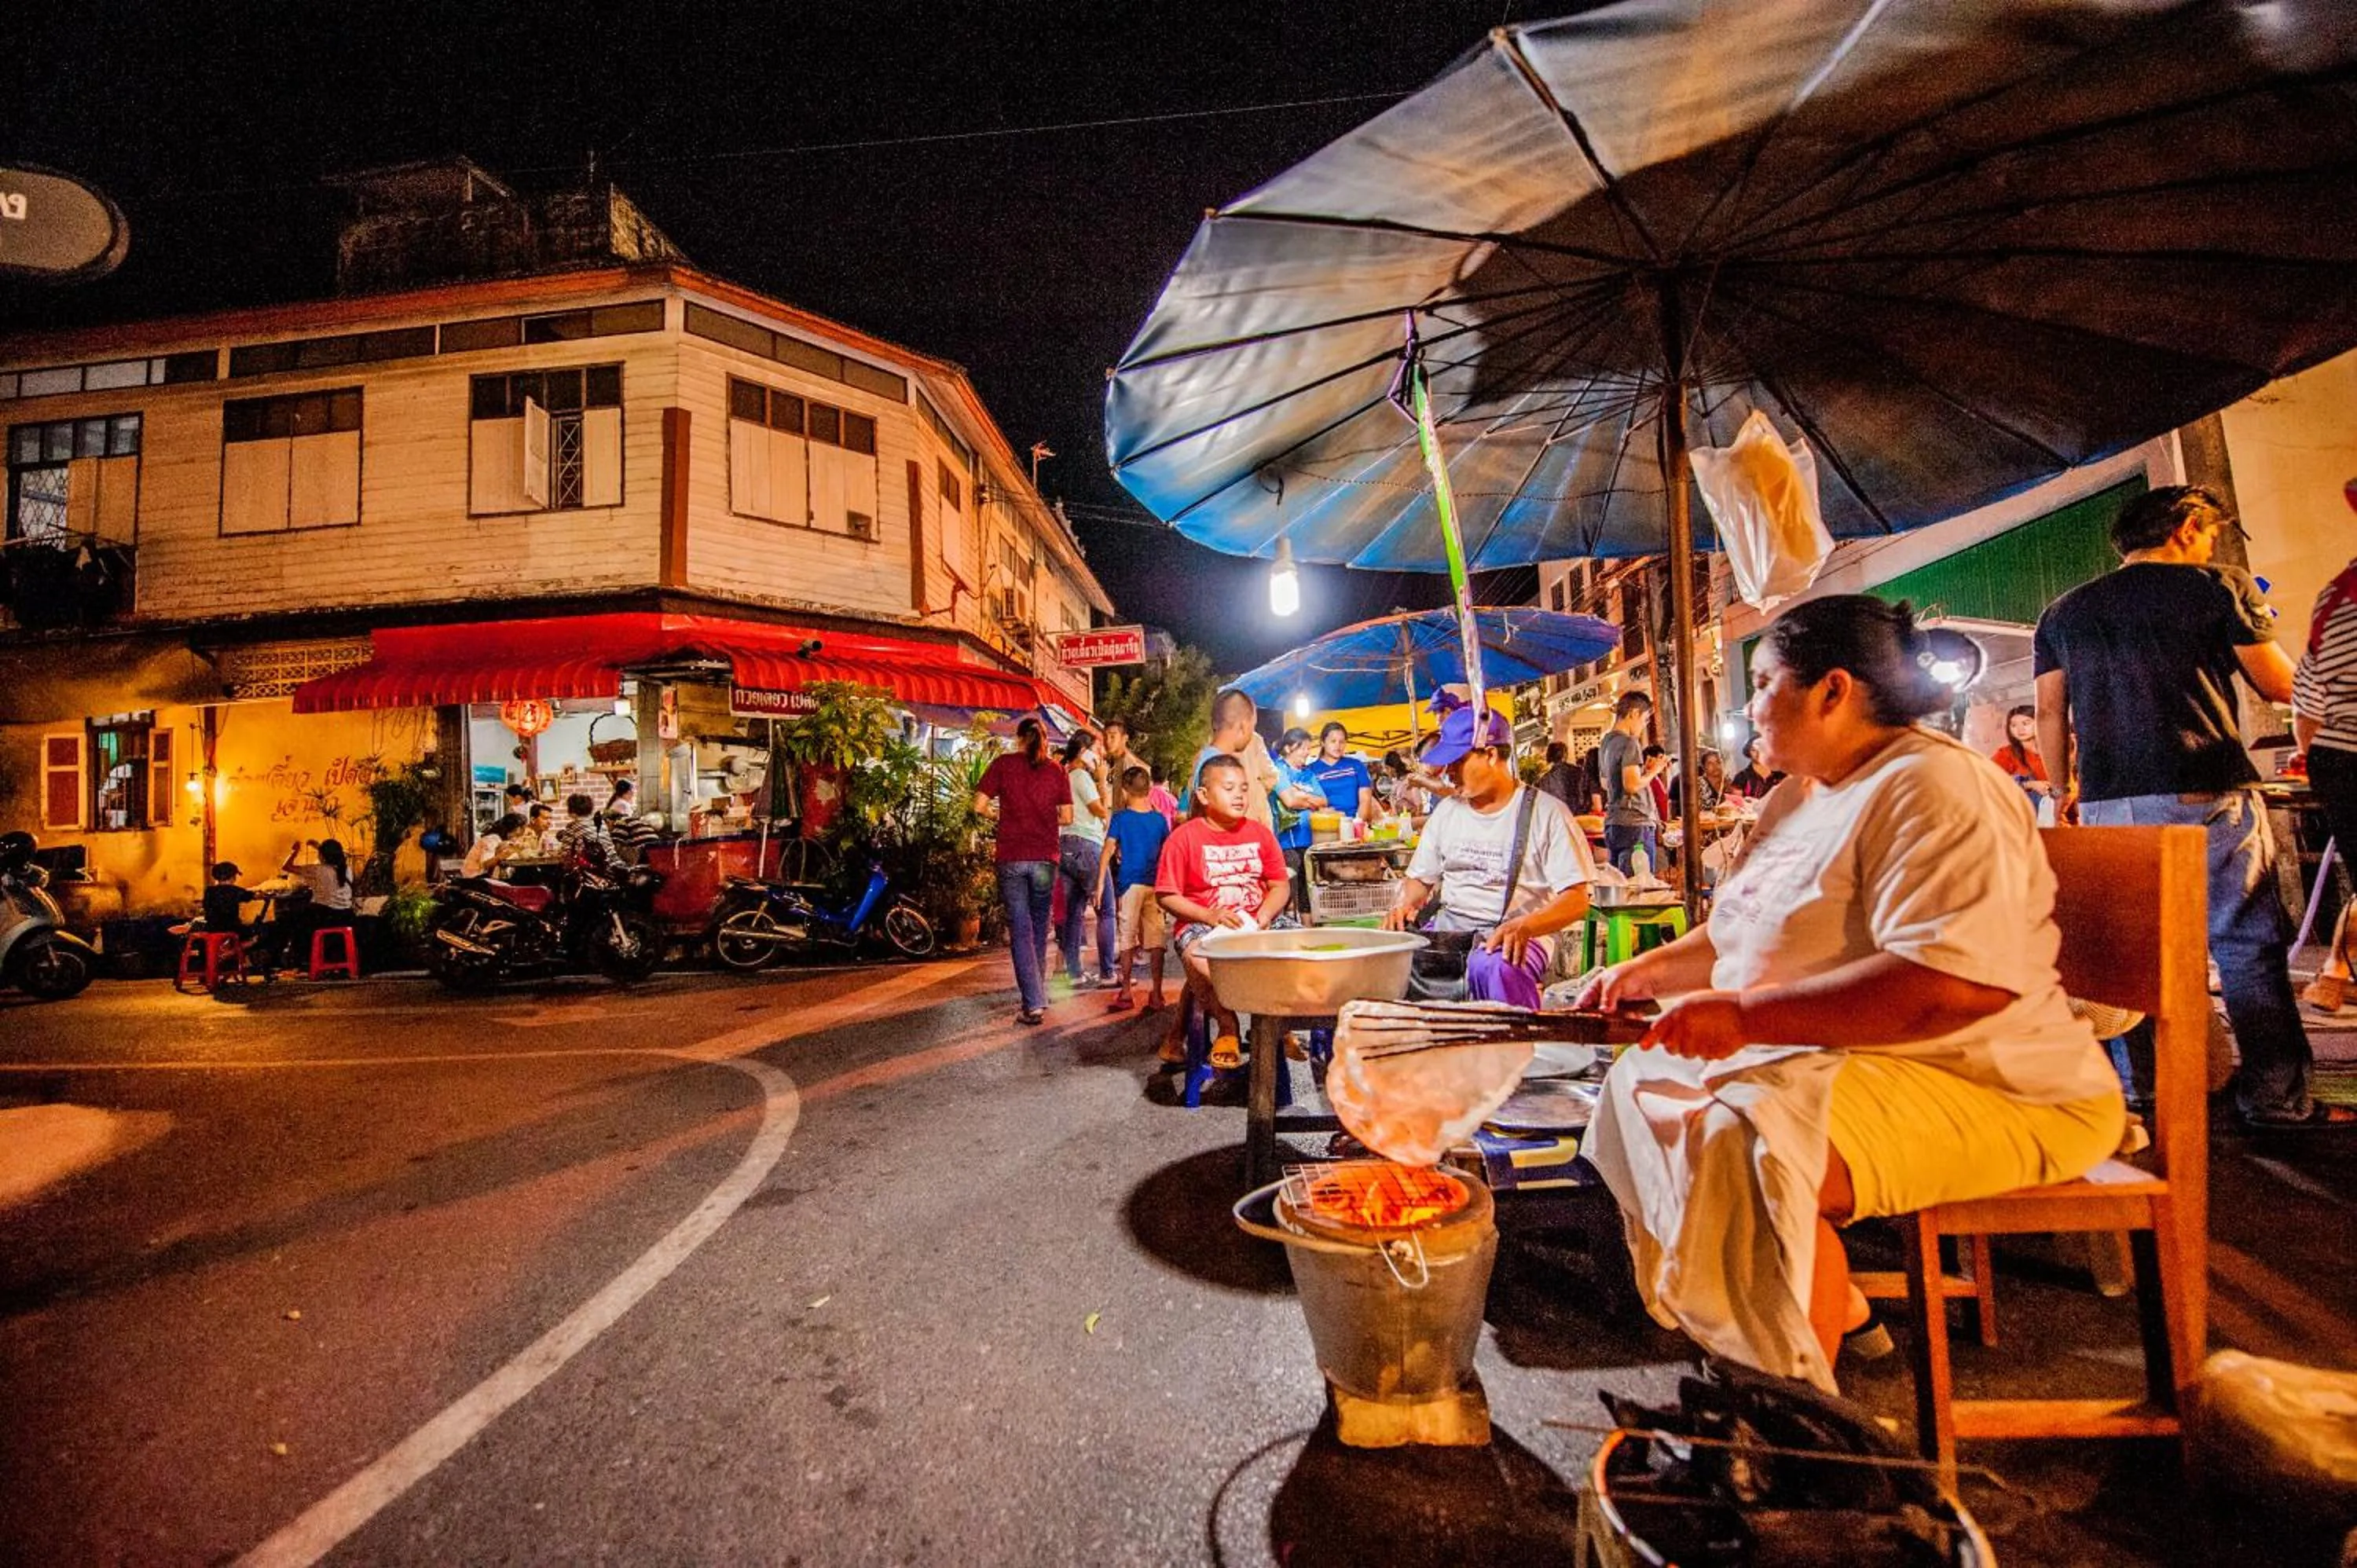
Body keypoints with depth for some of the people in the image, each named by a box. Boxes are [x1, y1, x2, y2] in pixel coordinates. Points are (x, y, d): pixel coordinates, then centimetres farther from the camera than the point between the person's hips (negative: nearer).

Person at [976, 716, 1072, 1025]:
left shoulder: (1002, 764, 1)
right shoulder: (1056, 771, 4)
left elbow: (979, 806, -3)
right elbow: (1066, 817, 4)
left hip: (1012, 857, -2)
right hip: (1045, 857, 2)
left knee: (1020, 929, 1)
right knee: (1039, 927, 16)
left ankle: (1033, 1003, -4)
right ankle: (1039, 994, 27)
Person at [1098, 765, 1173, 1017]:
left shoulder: (1120, 817, -3)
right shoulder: (1160, 819, 6)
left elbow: (1109, 849, -10)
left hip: (1130, 883, -3)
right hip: (1155, 884, 3)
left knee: (1127, 939, 4)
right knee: (1156, 939, 5)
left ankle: (1125, 994, 7)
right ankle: (1157, 994, 6)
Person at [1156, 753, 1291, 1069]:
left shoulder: (1259, 832, 11)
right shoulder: (1184, 837, -2)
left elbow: (1281, 885, 10)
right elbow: (1167, 896, -4)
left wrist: (1263, 916, -10)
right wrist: (1210, 916, -18)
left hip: (1257, 924, 4)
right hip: (1202, 925, -4)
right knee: (1198, 957, -38)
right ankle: (1226, 1028, -8)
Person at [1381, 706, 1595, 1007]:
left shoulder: (1546, 812, -3)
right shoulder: (1447, 811, 14)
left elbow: (1576, 901, -8)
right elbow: (1420, 878, 21)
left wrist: (1522, 928, -26)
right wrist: (1405, 905, -3)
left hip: (1513, 937, -5)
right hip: (1447, 929, 5)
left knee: (1493, 967, -39)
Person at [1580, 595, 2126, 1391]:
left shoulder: (1935, 789, -19)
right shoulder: (1800, 796, 12)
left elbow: (1957, 984, -32)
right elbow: (1746, 933, 24)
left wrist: (1745, 1014, -31)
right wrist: (1650, 970, 8)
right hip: (1819, 1058, 11)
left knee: (1749, 1149, -33)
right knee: (1646, 1081, 12)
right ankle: (1834, 1299, 18)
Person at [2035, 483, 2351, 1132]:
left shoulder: (2063, 613, 12)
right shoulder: (2220, 586, 2)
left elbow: (2050, 716, 11)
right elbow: (2280, 686, 4)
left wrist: (2065, 789, 20)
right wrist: (2249, 616, 22)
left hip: (2108, 804, 4)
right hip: (2208, 794, -3)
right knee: (2248, 946, 3)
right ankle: (2275, 1099, 7)